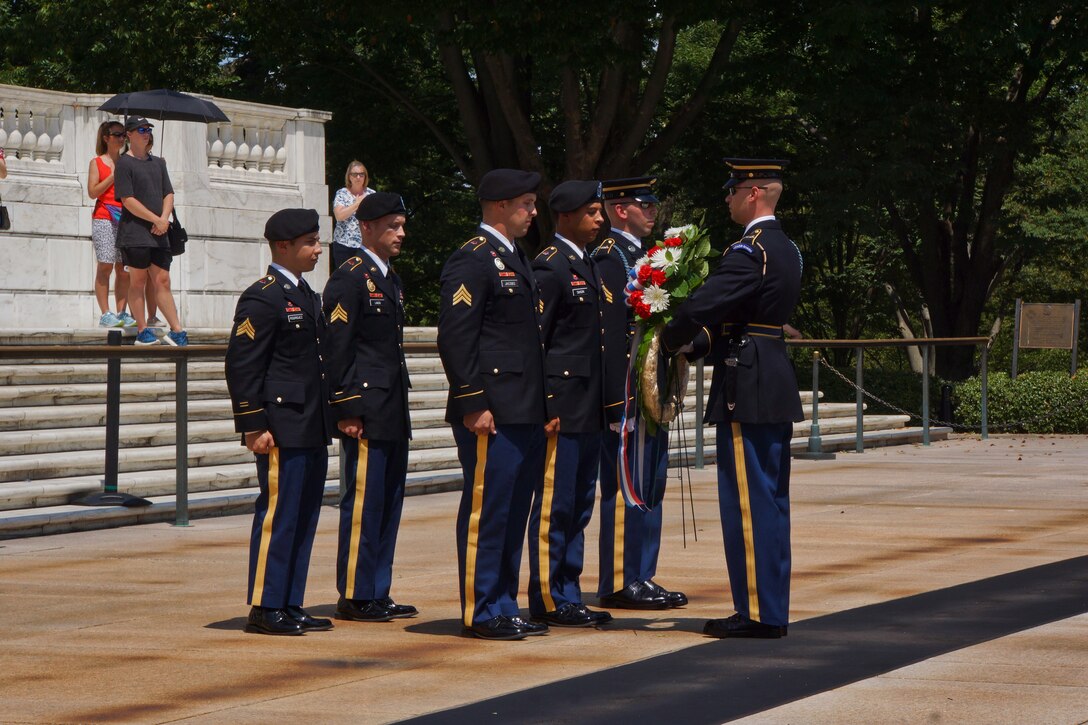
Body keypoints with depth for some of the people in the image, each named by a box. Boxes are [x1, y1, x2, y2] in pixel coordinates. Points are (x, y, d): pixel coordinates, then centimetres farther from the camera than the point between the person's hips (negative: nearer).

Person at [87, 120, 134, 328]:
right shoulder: (97, 163, 6)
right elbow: (92, 192, -4)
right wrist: (113, 177, -10)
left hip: (126, 218, 4)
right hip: (104, 218, -3)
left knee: (124, 268, -1)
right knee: (105, 265, -8)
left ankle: (121, 313, 2)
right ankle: (105, 313, -8)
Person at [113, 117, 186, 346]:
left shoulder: (158, 162, 17)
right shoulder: (124, 163, -4)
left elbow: (169, 194, 14)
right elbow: (128, 200, -11)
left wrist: (164, 218, -5)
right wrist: (155, 219, -12)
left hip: (159, 234, 6)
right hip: (135, 233, -6)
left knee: (163, 281, 5)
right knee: (138, 281, -2)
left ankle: (176, 330, 3)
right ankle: (142, 331, 1)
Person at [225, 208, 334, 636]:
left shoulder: (307, 296, 18)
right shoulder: (262, 299, -11)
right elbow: (241, 367, -15)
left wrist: (329, 419, 21)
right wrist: (253, 426, -18)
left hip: (312, 431, 9)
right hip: (282, 430, -9)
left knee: (304, 519, 10)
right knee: (277, 516, -6)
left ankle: (290, 606, 15)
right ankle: (264, 609, -1)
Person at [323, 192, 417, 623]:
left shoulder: (390, 280, 18)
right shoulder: (349, 279, -10)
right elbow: (337, 349, -14)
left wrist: (401, 409, 19)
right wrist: (347, 411, -17)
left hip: (394, 415, 9)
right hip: (367, 414, -9)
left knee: (388, 502, 10)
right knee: (363, 502, -6)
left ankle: (378, 594, 16)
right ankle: (355, 597, 0)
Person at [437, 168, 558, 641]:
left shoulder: (517, 260, 20)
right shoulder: (472, 261, -10)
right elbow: (455, 338, -16)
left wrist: (546, 405, 19)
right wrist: (473, 404, -19)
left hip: (526, 414, 9)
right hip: (492, 414, -9)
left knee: (514, 513, 11)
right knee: (486, 510, -5)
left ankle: (505, 607, 17)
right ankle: (481, 613, 0)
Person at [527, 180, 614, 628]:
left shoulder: (588, 265, 17)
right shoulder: (549, 266, -10)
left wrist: (605, 399, 17)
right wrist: (542, 402, -17)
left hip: (589, 406, 9)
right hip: (561, 403, -9)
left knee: (579, 506, 11)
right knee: (554, 504, -5)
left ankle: (568, 596, 17)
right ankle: (548, 601, 0)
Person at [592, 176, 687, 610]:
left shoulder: (639, 255, 18)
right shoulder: (609, 258, -13)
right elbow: (609, 334, -19)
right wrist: (620, 403, -22)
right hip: (628, 393, -10)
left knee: (650, 486, 12)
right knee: (625, 488, -5)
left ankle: (641, 578, 17)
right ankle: (619, 584, 0)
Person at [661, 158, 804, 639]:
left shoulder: (750, 251, -16)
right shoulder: (786, 250, 15)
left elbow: (700, 307, -23)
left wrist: (671, 340, -4)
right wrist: (699, 342, 11)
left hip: (746, 390, -10)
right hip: (777, 386, 10)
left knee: (748, 501, -5)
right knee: (771, 501, 12)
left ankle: (756, 613, -3)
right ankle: (772, 611, 17)